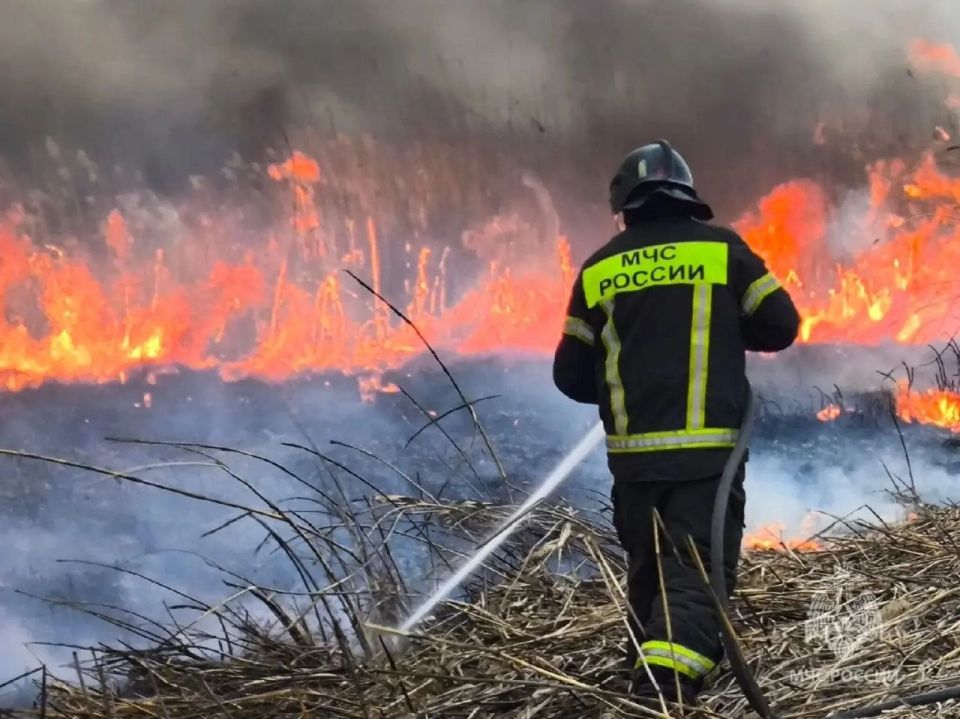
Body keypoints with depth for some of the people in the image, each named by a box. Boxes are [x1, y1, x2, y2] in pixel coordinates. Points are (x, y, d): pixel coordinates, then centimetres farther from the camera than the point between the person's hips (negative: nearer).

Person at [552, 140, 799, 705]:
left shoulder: (598, 270, 8)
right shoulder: (721, 248, 1)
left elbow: (571, 375, 10)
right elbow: (781, 326, 3)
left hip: (632, 454, 3)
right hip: (706, 450, -3)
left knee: (649, 573, 21)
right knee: (696, 574, -7)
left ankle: (650, 677, 34)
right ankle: (665, 688, -26)